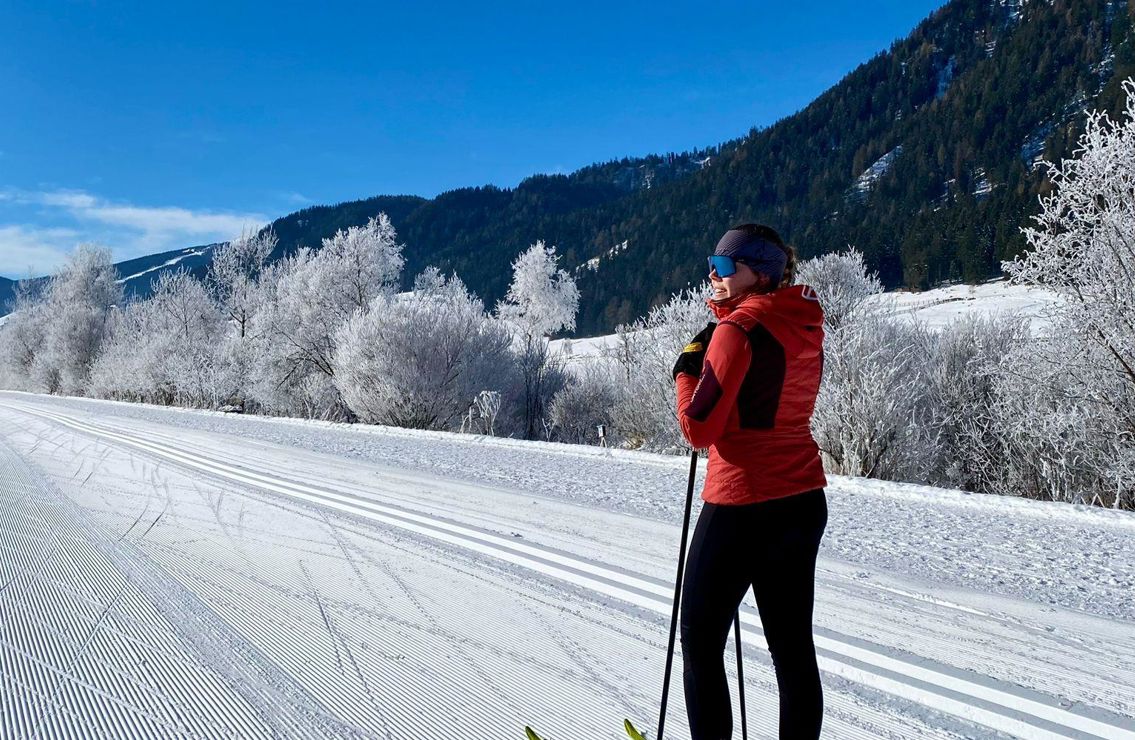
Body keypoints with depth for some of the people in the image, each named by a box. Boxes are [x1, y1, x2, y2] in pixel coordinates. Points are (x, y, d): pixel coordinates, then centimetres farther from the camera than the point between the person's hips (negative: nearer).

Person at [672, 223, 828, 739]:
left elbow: (700, 430, -15)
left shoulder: (739, 328, -15)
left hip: (742, 506, -8)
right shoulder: (806, 326, 8)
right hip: (804, 499, 8)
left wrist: (687, 372, 0)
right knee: (792, 647, 12)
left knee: (700, 643, 6)